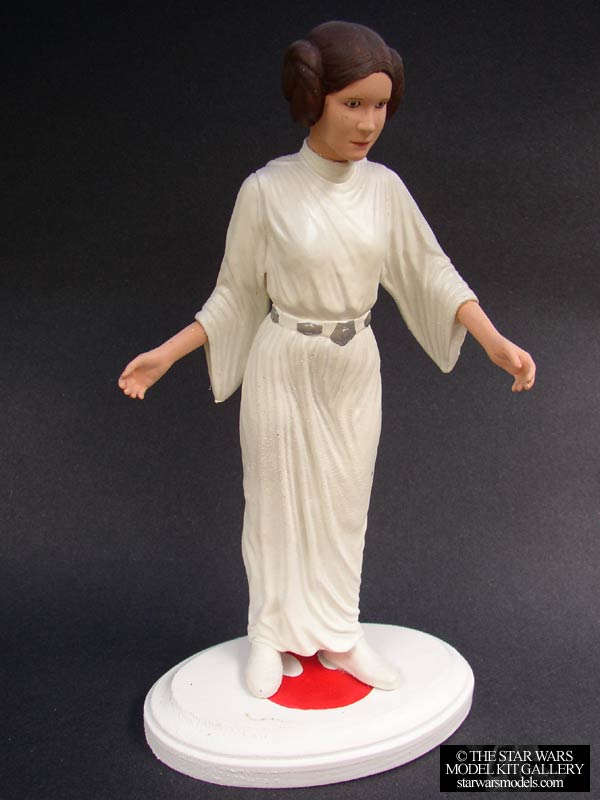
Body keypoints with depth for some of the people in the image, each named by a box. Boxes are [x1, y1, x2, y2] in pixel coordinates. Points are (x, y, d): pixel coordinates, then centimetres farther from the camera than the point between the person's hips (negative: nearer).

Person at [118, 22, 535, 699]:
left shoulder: (384, 188, -3)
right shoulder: (267, 189, -12)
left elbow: (430, 272, 1)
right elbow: (236, 293, -3)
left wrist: (494, 341, -10)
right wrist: (166, 354, -9)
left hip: (355, 371, 3)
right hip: (283, 370, -3)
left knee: (343, 504, 12)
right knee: (278, 498, 9)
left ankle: (336, 633, 29)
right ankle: (273, 636, 27)